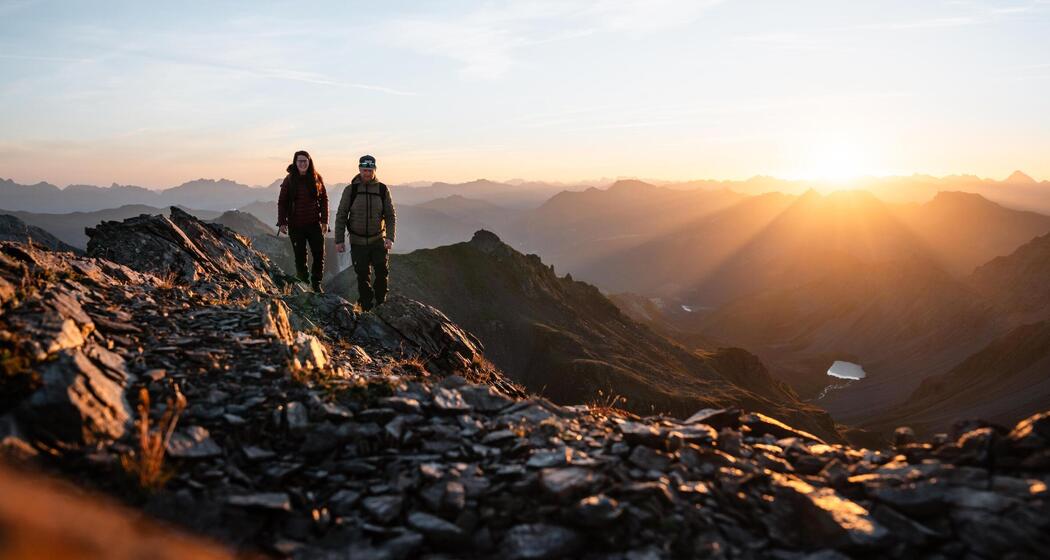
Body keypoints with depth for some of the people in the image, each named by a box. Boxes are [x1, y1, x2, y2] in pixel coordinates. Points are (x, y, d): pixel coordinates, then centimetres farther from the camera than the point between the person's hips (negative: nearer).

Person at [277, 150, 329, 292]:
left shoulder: (316, 178, 1)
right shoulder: (289, 180, -2)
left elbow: (324, 200, 4)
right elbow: (282, 202, 1)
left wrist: (324, 221, -1)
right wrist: (282, 222, -6)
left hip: (314, 224, 1)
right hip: (296, 226, -1)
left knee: (319, 255, 2)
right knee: (300, 257, 6)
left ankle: (316, 284, 18)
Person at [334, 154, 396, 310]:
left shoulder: (382, 189, -1)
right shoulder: (350, 190, -3)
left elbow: (391, 216, 1)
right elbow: (341, 216, 1)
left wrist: (390, 237, -12)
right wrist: (339, 240, -4)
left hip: (378, 240, 0)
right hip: (358, 242, 0)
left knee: (382, 273, -10)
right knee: (363, 277, 3)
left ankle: (380, 306, 7)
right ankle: (367, 310, 14)